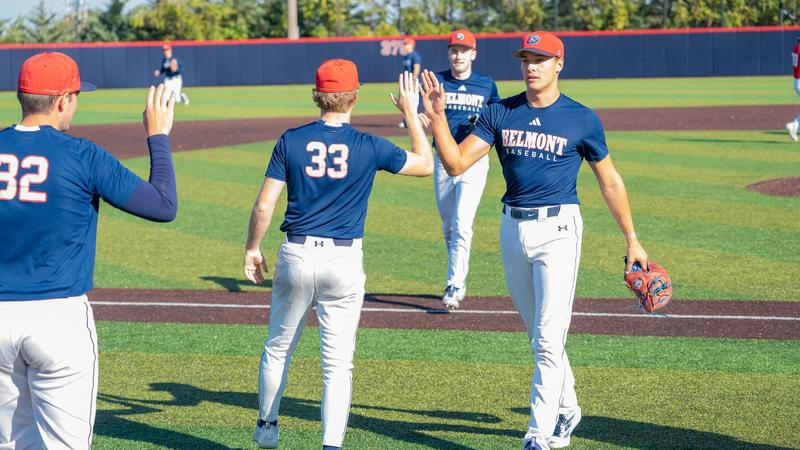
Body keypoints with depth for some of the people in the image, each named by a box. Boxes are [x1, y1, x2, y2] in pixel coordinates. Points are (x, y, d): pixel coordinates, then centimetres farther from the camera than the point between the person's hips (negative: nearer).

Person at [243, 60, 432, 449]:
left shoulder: (292, 141, -4)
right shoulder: (369, 147, -6)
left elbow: (264, 206, -4)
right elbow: (425, 165, 9)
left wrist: (252, 249, 10)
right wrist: (411, 114, 15)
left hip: (296, 256, 1)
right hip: (344, 260, -1)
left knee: (278, 348, 20)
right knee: (337, 362, 3)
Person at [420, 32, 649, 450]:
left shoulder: (581, 119, -4)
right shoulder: (499, 114, 4)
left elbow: (609, 181, 5)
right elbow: (455, 163, -3)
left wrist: (632, 239, 7)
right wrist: (437, 117, -17)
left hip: (557, 230, -4)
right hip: (512, 230, 4)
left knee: (549, 337, -9)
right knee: (540, 336, 16)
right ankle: (566, 411, 33)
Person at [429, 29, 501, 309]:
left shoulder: (487, 84, 4)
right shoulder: (437, 82, 1)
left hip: (474, 162, -2)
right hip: (443, 161, 2)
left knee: (462, 224, -14)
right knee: (448, 226, 13)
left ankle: (455, 286, -13)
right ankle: (458, 279, 28)